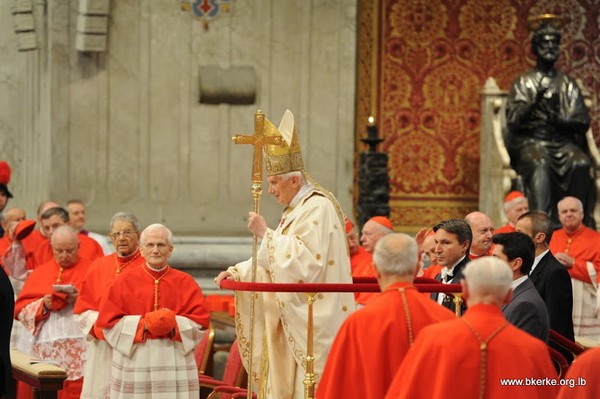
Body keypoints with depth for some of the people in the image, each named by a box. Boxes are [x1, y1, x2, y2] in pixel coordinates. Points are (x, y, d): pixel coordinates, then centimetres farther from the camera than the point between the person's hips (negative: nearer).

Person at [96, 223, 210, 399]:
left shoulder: (185, 283, 7)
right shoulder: (124, 282, 5)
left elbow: (200, 322, 3)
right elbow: (108, 322, 1)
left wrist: (174, 324, -14)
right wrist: (142, 324, -11)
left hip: (175, 366, 0)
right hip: (134, 365, 0)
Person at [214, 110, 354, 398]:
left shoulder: (318, 208, -14)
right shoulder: (298, 209, 17)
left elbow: (302, 261, -24)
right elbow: (272, 260, 19)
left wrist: (266, 233, -18)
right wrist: (239, 272, 6)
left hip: (315, 322, -10)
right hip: (296, 320, 10)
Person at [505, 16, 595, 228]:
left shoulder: (568, 84, 16)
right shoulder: (524, 82, 10)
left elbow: (583, 122, 7)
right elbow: (512, 121, -3)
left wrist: (561, 121, -13)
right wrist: (534, 101, -18)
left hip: (563, 141, 2)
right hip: (531, 141, -2)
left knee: (581, 164, -30)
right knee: (539, 165, -36)